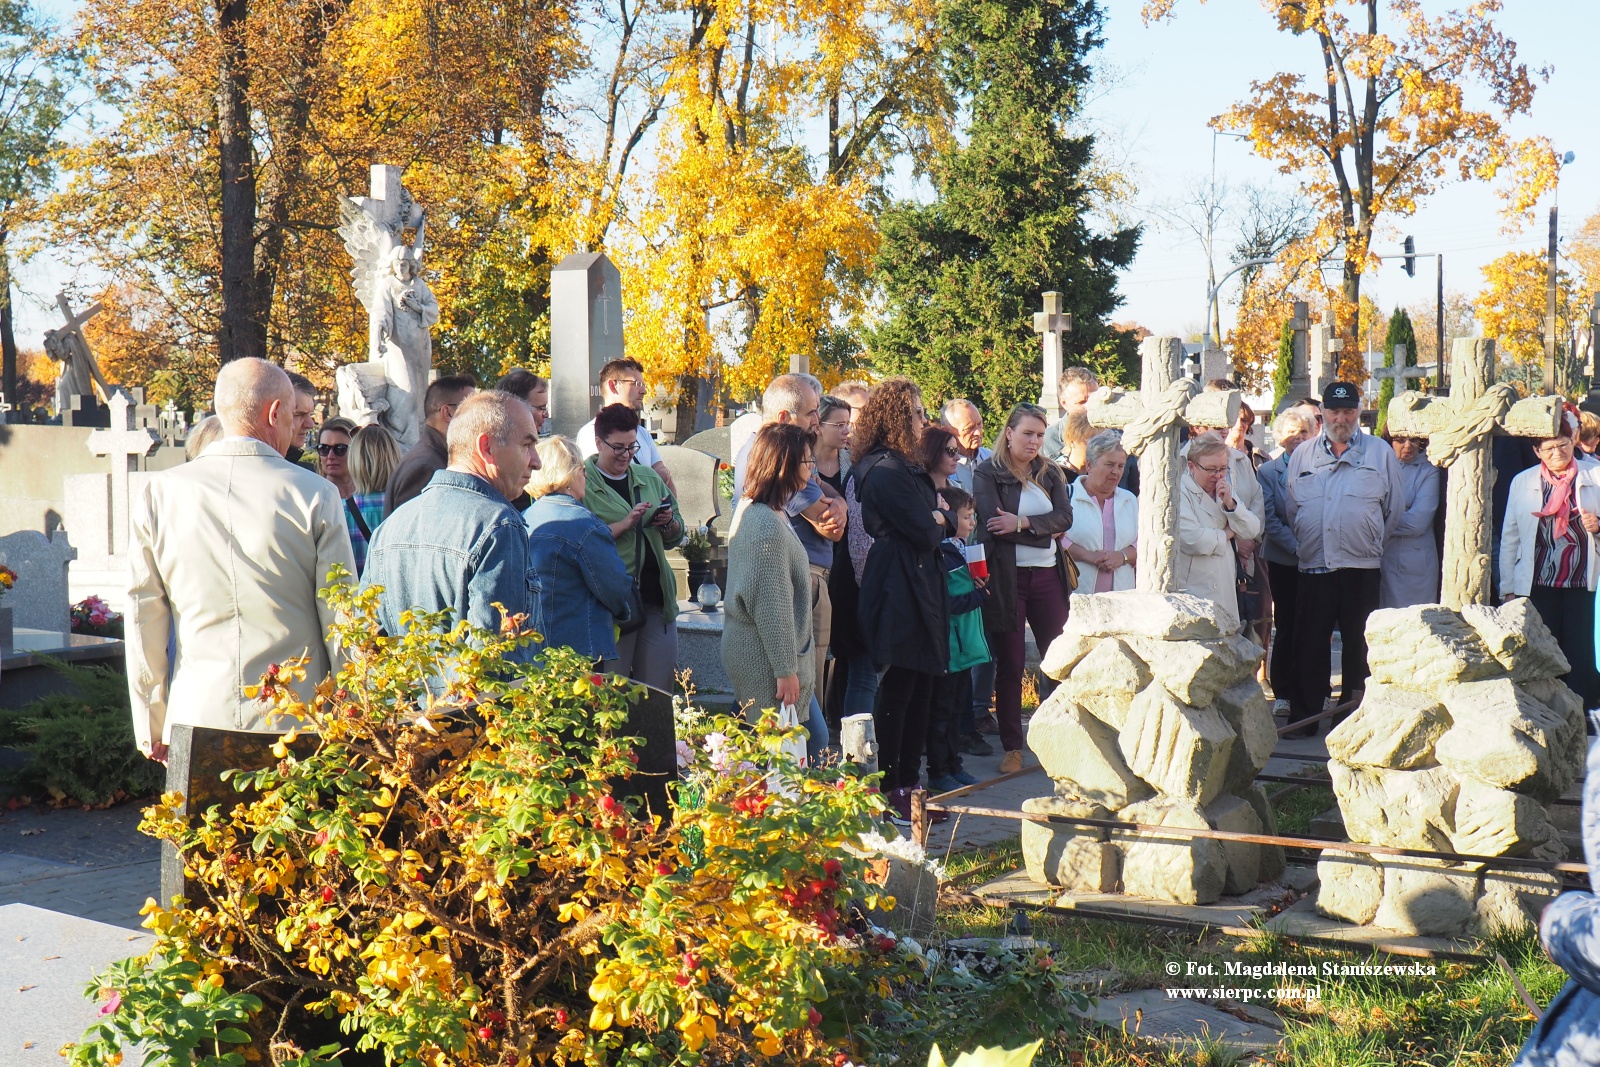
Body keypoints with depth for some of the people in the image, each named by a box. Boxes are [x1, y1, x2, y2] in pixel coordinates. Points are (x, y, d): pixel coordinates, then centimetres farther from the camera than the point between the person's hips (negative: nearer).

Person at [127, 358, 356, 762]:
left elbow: (143, 619, 6)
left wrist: (151, 729, 14)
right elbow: (341, 622, -2)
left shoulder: (160, 493, 3)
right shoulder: (315, 495, -4)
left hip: (196, 723, 2)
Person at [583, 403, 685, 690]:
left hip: (657, 597, 5)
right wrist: (624, 524, -18)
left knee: (660, 687, 6)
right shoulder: (582, 484, -2)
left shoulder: (649, 478, 16)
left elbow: (675, 538, 21)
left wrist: (668, 522, -1)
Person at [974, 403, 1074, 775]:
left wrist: (1022, 523, -17)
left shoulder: (1051, 473, 14)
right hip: (1006, 577, -4)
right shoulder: (987, 474, 1)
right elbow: (993, 523, -12)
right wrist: (1044, 532, -7)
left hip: (1048, 576, 4)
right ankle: (1012, 747, 9)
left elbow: (1065, 518, -2)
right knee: (1010, 664, 1)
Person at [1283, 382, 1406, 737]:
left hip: (1361, 566, -1)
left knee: (1358, 645, 4)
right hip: (1314, 565, 1)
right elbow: (1290, 508, 16)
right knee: (1309, 644, 2)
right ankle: (1303, 717, 9)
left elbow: (1395, 508, 8)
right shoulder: (1303, 455, 12)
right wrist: (1303, 543, 8)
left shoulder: (1380, 453, 6)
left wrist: (1372, 543, 6)